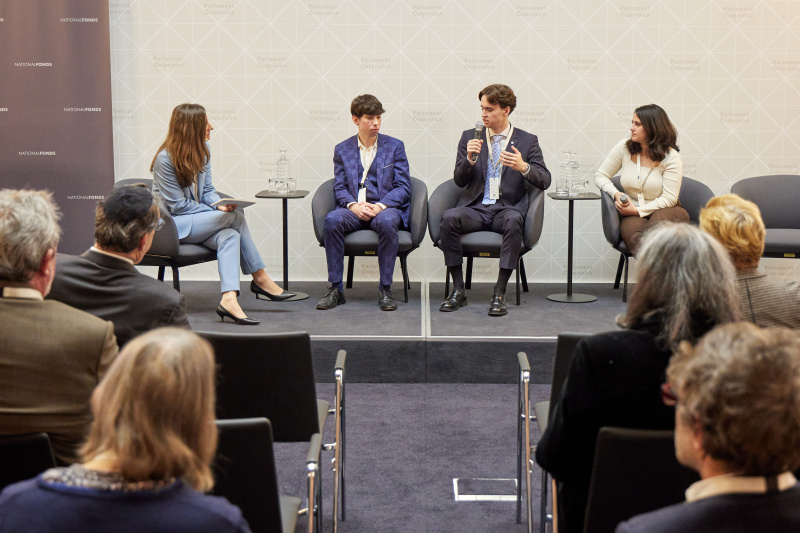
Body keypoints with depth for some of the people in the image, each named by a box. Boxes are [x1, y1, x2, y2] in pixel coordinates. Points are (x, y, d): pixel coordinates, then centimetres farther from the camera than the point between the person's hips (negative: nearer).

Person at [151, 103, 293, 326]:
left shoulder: (203, 149, 5)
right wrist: (218, 210, -14)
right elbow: (178, 206, -16)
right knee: (236, 218, -23)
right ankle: (260, 278, -17)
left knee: (229, 236, -27)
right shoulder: (165, 159, -16)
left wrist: (221, 204, -12)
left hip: (196, 219, 7)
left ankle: (229, 299, -36)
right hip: (172, 225, -7)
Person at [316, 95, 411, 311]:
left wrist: (381, 206, -15)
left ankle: (385, 289, -28)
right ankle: (335, 289, -25)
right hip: (354, 209, 1)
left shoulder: (395, 146, 9)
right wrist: (354, 206, -15)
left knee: (387, 222, -37)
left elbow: (403, 187, 2)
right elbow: (339, 187, 7)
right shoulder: (342, 149, 14)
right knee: (332, 220, -31)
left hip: (385, 207, -1)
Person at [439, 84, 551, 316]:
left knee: (513, 221, -37)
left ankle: (499, 293, -31)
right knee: (449, 217, -31)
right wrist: (470, 159, -11)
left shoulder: (527, 141, 10)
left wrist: (523, 167, -18)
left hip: (507, 208, -2)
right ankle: (458, 291, -22)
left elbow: (544, 181, 1)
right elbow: (459, 180, 8)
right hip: (475, 208, 2)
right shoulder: (469, 137, 15)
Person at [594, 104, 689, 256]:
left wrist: (638, 211, -14)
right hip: (632, 216, 1)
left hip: (664, 211, -1)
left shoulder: (671, 157, -3)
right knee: (635, 236, -37)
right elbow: (600, 176, 13)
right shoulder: (624, 147, 6)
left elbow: (669, 199, -7)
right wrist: (616, 194, -7)